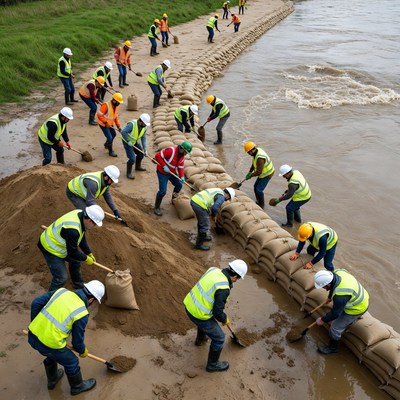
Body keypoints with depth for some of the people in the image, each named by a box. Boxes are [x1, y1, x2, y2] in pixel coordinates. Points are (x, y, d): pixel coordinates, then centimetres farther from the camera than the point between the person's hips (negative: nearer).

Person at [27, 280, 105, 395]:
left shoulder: (61, 291, 0)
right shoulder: (82, 314, -13)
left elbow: (36, 303, 3)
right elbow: (77, 341, -3)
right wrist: (83, 351, 20)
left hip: (32, 336, 6)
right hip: (50, 343, -6)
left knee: (52, 355, 37)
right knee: (72, 362, 22)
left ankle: (52, 380, 60)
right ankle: (77, 386, 46)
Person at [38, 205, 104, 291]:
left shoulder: (81, 214, -11)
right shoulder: (72, 230, -38)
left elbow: (81, 239, 5)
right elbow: (73, 252, -23)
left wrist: (89, 253, 7)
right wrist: (86, 258, -8)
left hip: (58, 242, 9)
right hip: (50, 248, -9)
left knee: (75, 261, 22)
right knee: (61, 278, -6)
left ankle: (78, 284, 44)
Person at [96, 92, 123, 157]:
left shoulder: (116, 106, -1)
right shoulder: (106, 105, -27)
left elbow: (116, 117, 8)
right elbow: (99, 115, -26)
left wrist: (118, 126, 0)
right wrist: (106, 123, -28)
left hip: (109, 124, 9)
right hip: (103, 124, -9)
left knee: (113, 134, 22)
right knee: (109, 137, -9)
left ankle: (106, 144, 48)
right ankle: (110, 151, 9)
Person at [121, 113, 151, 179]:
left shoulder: (144, 127, -9)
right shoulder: (132, 124, -32)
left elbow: (143, 138, -5)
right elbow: (123, 132, -33)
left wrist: (145, 149, -12)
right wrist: (128, 141, -30)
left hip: (135, 141, 8)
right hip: (127, 142, -8)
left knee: (141, 153, 18)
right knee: (132, 158, -13)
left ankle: (138, 167, 44)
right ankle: (128, 173, 4)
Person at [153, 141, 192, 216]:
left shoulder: (182, 155, -3)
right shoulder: (171, 150, -30)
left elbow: (181, 166, 1)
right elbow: (157, 156, -28)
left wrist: (182, 176, -14)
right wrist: (164, 166, -30)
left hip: (172, 172, 8)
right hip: (162, 172, -8)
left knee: (179, 185, 15)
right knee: (162, 191, -11)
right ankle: (156, 208, 5)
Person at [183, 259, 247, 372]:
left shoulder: (213, 269, -3)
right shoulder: (223, 288, -26)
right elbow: (217, 312, -21)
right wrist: (225, 319, 2)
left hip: (189, 304, 8)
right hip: (198, 314, -8)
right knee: (219, 338, 12)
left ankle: (200, 339, 64)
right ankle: (213, 364, 31)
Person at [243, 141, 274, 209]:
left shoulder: (260, 158, -38)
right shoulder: (256, 151, -7)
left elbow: (258, 172, -32)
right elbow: (254, 163, 9)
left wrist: (250, 176, -18)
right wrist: (249, 172, 1)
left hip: (267, 174, -9)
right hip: (263, 172, 9)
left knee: (259, 190, -6)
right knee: (256, 186, 16)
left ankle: (261, 205, 13)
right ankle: (258, 201, 34)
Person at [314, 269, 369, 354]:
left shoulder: (340, 295, -42)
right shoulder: (336, 272, -20)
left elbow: (335, 313, -27)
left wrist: (323, 320, -12)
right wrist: (329, 297, 18)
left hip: (357, 308, -7)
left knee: (335, 328, 7)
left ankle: (332, 348, 32)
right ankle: (357, 316, 71)